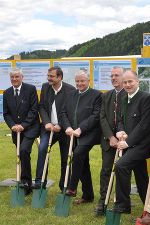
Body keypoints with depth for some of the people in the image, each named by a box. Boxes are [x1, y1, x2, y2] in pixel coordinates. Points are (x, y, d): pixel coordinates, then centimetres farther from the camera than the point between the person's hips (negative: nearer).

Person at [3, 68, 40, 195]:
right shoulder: (7, 93, 8)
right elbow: (6, 113, 9)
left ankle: (25, 180, -11)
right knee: (23, 156, 9)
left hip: (30, 128, -5)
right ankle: (28, 186, 19)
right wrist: (12, 125, -8)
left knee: (24, 150, -24)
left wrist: (23, 125, -15)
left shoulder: (30, 89, -5)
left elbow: (34, 110, -9)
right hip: (16, 130, 5)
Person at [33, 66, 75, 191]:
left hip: (63, 128, -2)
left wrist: (60, 125, -17)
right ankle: (40, 181, -14)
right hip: (49, 126, 2)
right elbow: (42, 107, 5)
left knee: (65, 157, 5)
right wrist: (47, 123, -10)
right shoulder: (45, 87, 5)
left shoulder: (70, 89, -9)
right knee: (42, 148, -21)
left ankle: (64, 185, 21)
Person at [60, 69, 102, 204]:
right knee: (83, 164, 11)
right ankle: (88, 196, 22)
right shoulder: (71, 95, 15)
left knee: (78, 153, -29)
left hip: (88, 134, -6)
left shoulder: (96, 95, -3)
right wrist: (68, 127, -8)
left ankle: (72, 188, -18)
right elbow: (63, 113, 10)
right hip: (74, 135, 6)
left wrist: (80, 129, -19)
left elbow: (96, 116, -12)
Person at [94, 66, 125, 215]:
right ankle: (102, 202, 6)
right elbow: (103, 118, 3)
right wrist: (110, 137, -9)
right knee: (106, 170, 2)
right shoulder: (106, 96, 11)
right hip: (108, 138, 4)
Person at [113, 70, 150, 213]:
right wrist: (121, 131, -4)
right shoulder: (125, 99, 13)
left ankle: (122, 205, -11)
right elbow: (122, 120, 18)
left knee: (121, 165, -23)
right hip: (130, 144, 8)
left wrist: (128, 142, -18)